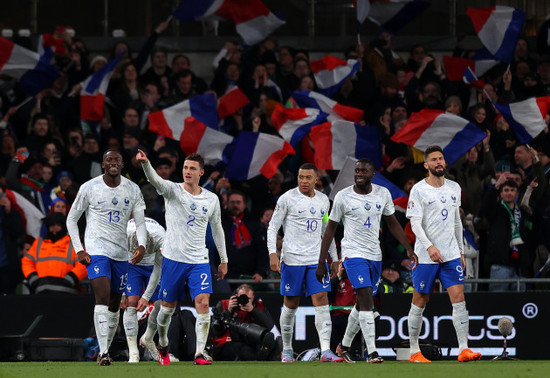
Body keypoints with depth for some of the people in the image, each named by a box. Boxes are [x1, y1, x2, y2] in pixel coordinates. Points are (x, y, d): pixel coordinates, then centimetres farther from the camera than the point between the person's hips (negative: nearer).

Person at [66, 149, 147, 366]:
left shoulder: (132, 190, 5)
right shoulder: (89, 188, -3)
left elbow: (140, 222, 5)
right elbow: (71, 219, 5)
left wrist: (142, 245, -14)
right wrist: (79, 249, -5)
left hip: (121, 254, 4)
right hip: (96, 250, -4)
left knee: (114, 305, 8)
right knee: (103, 297, -20)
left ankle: (105, 349, 23)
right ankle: (103, 353, -25)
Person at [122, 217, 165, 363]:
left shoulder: (160, 238, -34)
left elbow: (158, 269, -22)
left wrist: (146, 297, -21)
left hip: (152, 266, 1)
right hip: (132, 267, -1)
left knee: (162, 304, -7)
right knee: (131, 303, -18)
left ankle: (148, 339, 21)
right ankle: (133, 351, -17)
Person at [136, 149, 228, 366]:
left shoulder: (211, 200, 5)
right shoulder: (173, 190, -3)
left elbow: (217, 229, 17)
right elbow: (155, 180, -24)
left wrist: (223, 260, 20)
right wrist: (145, 163, -45)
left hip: (199, 261, 1)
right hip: (173, 258, -1)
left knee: (203, 303, -15)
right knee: (168, 307, 7)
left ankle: (199, 354, -15)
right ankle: (163, 345, 33)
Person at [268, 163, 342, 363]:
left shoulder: (323, 201, 10)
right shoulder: (287, 198, -4)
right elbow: (272, 227, -3)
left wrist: (334, 258, 20)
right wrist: (273, 254, -14)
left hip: (316, 260, 3)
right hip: (292, 259, -3)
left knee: (322, 301, -9)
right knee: (290, 305, 4)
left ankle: (326, 351, -15)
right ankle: (287, 350, 19)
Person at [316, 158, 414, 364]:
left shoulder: (383, 194, 3)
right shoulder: (343, 197, -7)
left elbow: (392, 223, 15)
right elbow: (330, 229, -1)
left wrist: (409, 249, 6)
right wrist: (321, 262, -2)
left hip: (375, 254, 5)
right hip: (353, 253, -5)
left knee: (363, 304, 12)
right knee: (366, 298, -19)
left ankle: (344, 345, 31)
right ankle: (372, 352, -22)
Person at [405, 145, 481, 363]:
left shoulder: (454, 188, 11)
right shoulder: (418, 190, -6)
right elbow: (415, 223, -12)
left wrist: (460, 251, 17)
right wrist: (429, 247, -24)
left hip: (451, 255, 4)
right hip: (425, 256, -4)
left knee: (459, 299, -7)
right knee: (420, 303, 3)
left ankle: (463, 350, -9)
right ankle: (414, 351, 13)